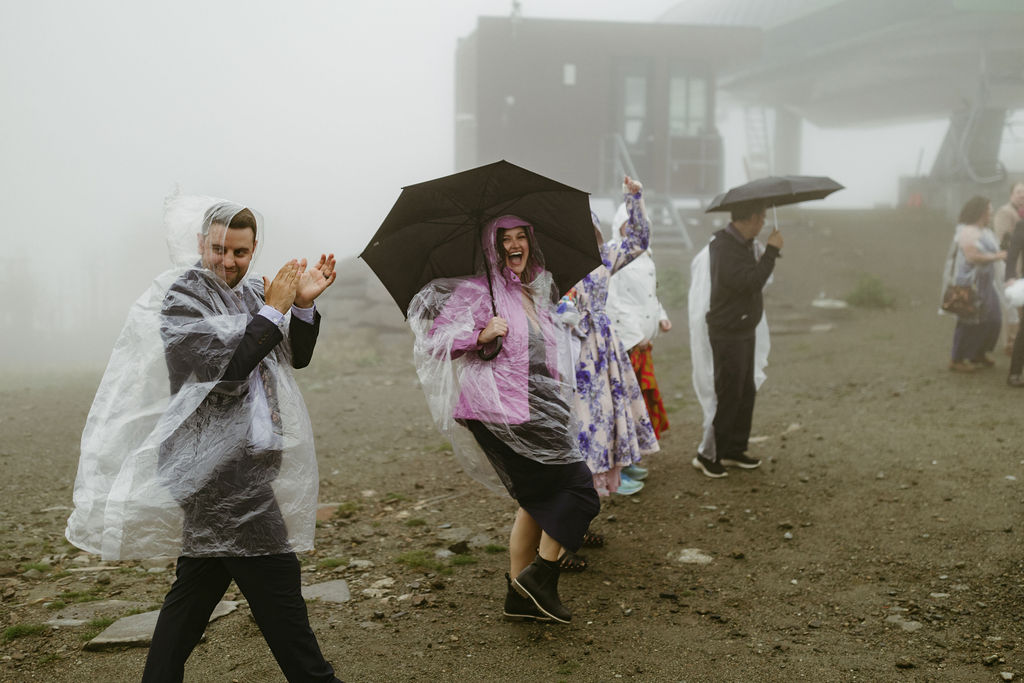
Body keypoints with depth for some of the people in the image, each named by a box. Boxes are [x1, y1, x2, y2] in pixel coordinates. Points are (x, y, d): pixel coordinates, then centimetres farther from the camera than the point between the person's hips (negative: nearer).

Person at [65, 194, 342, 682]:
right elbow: (225, 364, -22)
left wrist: (304, 304, 0)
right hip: (214, 463, -9)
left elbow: (296, 357, 15)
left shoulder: (251, 290, 15)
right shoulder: (182, 293, -9)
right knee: (275, 581, -7)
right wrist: (274, 309, -16)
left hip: (238, 459, 9)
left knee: (198, 583, 16)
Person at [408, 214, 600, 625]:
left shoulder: (536, 292, 18)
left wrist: (558, 384, 23)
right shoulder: (478, 291, -6)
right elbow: (437, 333, -11)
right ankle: (540, 574, -1)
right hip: (504, 412, -9)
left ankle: (520, 596, 18)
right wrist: (481, 335, -22)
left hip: (538, 407, 9)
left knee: (538, 501, 10)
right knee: (577, 487, -10)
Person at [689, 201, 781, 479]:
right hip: (727, 334, -10)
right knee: (728, 395, -3)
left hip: (745, 331, 10)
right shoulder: (725, 248, -21)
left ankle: (734, 450, 27)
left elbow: (755, 278, 17)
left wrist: (767, 251, 3)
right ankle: (707, 455, 8)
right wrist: (771, 251, -21)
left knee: (746, 393, 15)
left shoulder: (743, 244, 9)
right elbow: (751, 282, -28)